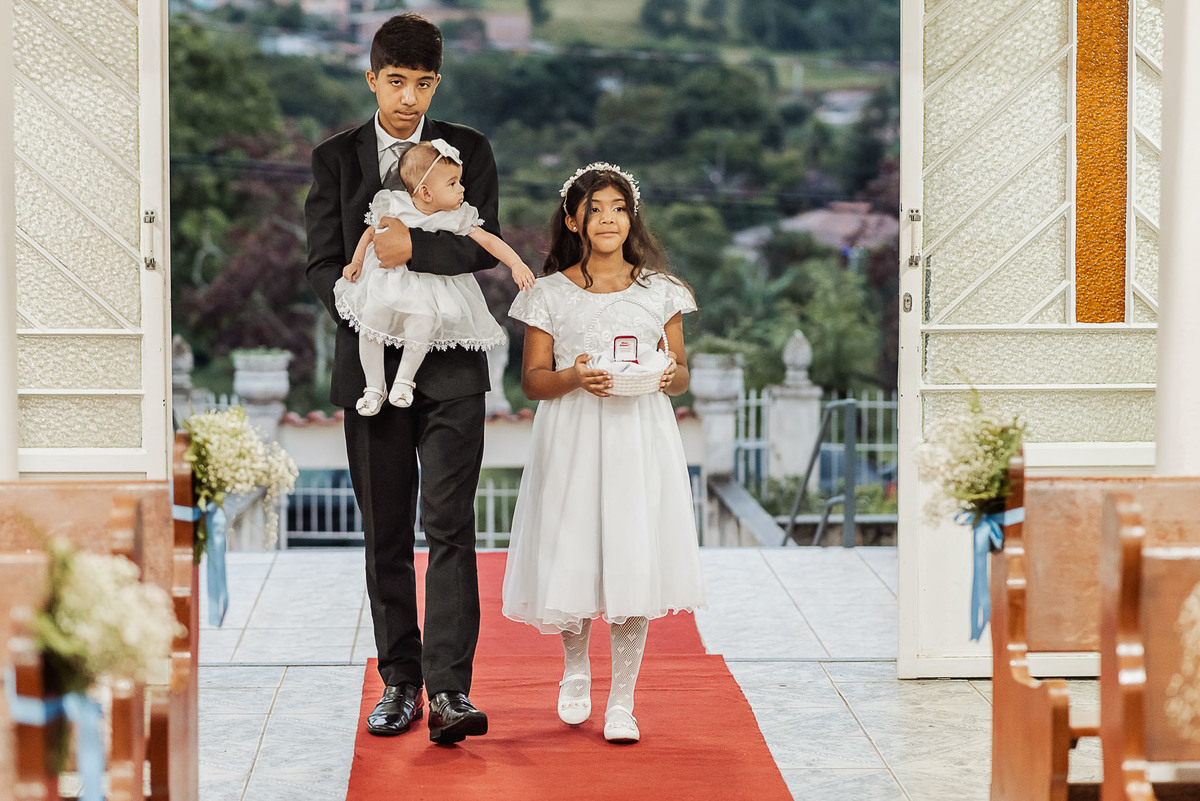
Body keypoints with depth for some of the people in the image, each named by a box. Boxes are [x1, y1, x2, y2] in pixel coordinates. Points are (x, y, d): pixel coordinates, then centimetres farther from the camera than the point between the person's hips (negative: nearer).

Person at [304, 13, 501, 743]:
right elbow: (323, 264, 2)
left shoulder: (468, 150, 5)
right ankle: (400, 683, 14)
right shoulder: (336, 158, 8)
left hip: (450, 367, -2)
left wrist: (412, 246, -20)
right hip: (371, 365, 2)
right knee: (386, 534, 6)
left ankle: (449, 689, -14)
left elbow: (485, 247, -6)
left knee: (450, 525, -10)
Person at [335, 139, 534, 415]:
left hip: (431, 283, 0)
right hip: (390, 276, 0)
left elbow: (488, 240, -3)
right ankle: (374, 386, -5)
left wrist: (516, 264, -14)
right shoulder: (394, 208, -7)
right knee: (371, 314, -23)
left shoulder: (456, 218, -5)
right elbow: (372, 232, 9)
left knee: (426, 319, -30)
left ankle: (405, 378, -8)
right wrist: (356, 262, 4)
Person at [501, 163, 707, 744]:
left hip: (640, 439, 0)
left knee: (634, 563, -4)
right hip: (572, 440, 0)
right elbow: (532, 380, 5)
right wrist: (573, 378, -15)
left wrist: (670, 375, -12)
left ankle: (622, 701, 6)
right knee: (571, 559, 1)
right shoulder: (550, 294, 4)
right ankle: (575, 667, 31)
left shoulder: (660, 291, 8)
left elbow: (682, 376, 11)